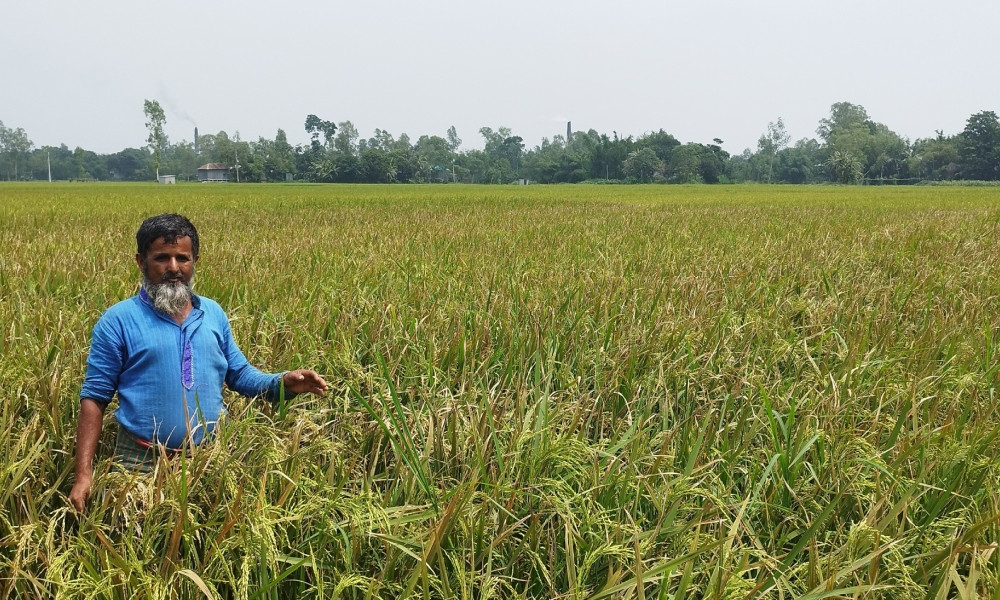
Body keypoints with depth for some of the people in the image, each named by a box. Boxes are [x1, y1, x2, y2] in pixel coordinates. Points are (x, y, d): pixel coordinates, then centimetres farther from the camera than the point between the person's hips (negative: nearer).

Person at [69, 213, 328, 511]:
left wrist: (283, 383, -7)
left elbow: (240, 375, 14)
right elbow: (94, 398, -3)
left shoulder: (213, 313, 8)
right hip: (142, 463, -3)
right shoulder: (118, 321, -3)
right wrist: (84, 474, -10)